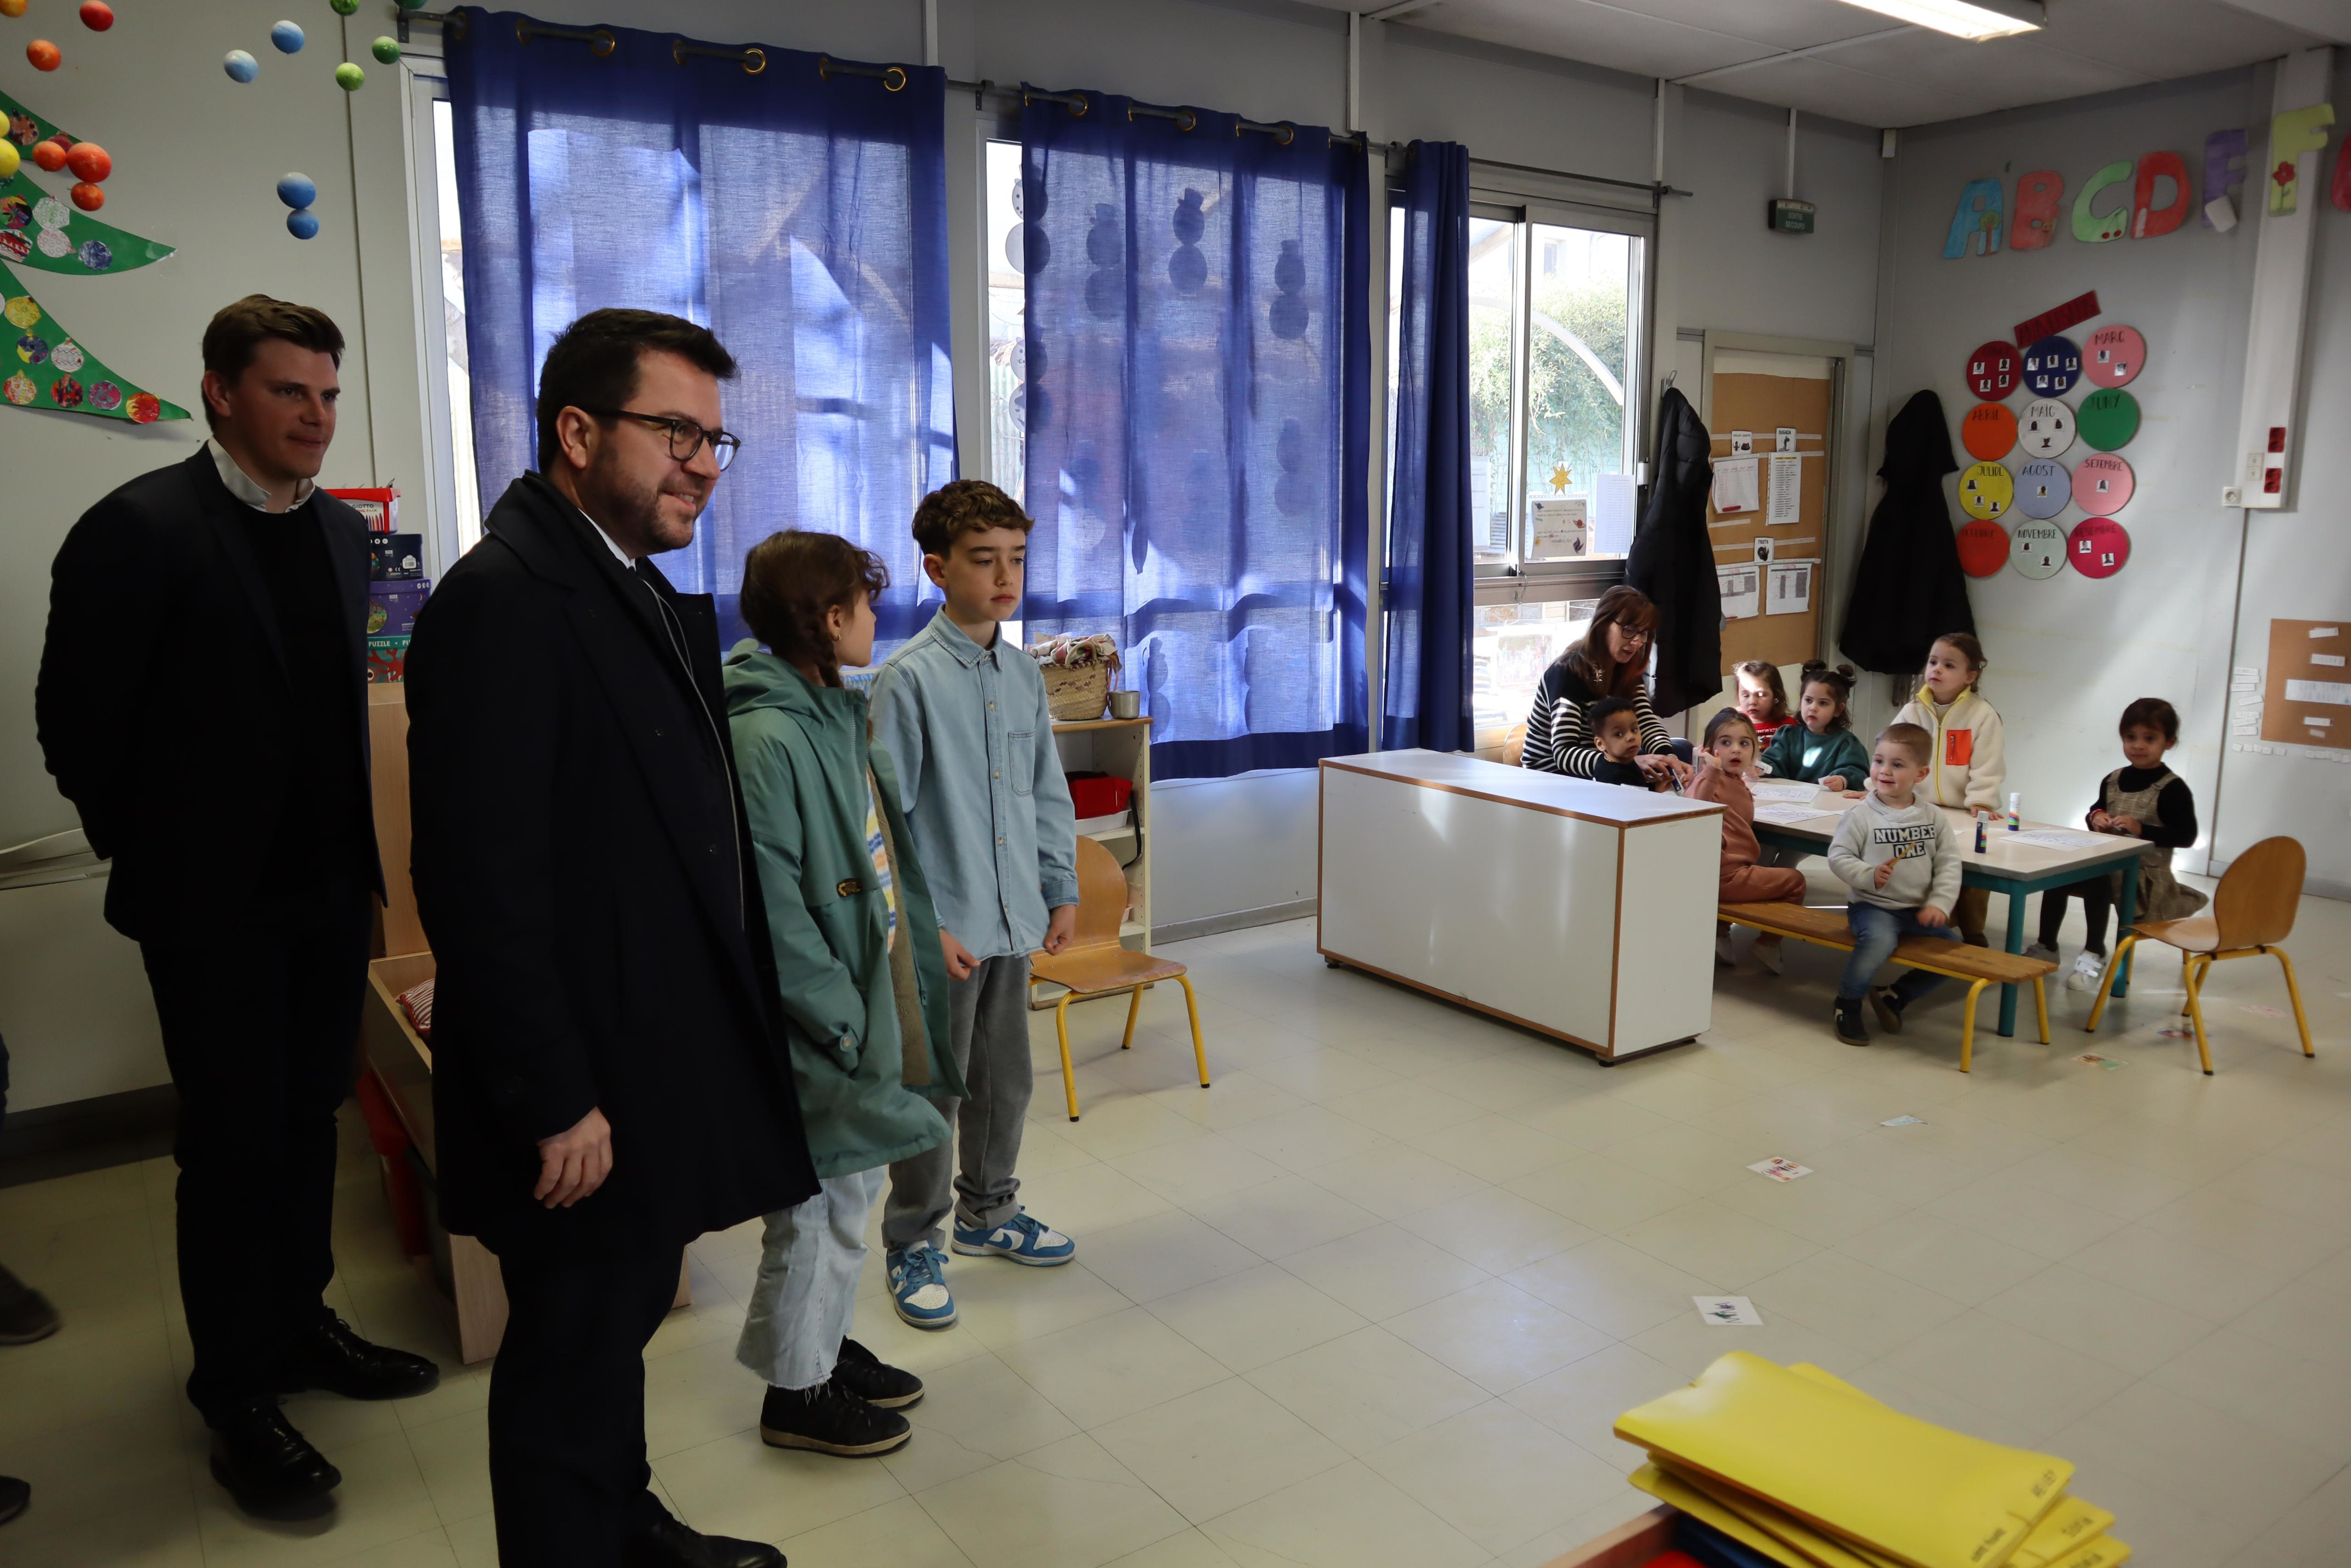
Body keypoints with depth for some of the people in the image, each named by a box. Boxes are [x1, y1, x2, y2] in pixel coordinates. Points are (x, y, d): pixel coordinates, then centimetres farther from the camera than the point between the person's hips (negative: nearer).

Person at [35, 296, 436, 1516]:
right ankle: (238, 1393, 20)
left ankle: (299, 1323, 34)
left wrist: (356, 844, 13)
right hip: (214, 902, -6)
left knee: (308, 1118, 16)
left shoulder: (342, 532, 8)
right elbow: (78, 718, -11)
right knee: (233, 1141, 4)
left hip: (331, 886, 6)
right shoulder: (140, 528, -14)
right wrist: (149, 852, -2)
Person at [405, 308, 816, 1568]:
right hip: (581, 1096, -9)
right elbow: (483, 886, -24)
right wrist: (556, 1103, -20)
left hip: (657, 1063, 9)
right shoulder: (503, 600, -21)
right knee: (572, 1357, 10)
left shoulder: (642, 592, 10)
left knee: (621, 1320, 25)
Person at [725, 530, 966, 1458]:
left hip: (869, 1003, 10)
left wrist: (930, 932, 15)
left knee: (852, 1185, 21)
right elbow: (771, 906, -25)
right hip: (817, 1028, -9)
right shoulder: (766, 738, -23)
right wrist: (838, 1016, -21)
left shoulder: (840, 714, 8)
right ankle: (796, 1393, 24)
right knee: (819, 1204, 5)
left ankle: (826, 1346, 39)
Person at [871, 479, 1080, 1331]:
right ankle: (913, 1243, 22)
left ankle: (988, 1211, 38)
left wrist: (1061, 890, 12)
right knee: (931, 1092, 5)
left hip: (1012, 920, 6)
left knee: (1005, 1081, 18)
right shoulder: (910, 678, -13)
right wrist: (924, 926, -16)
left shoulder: (1024, 674, 7)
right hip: (943, 928, -6)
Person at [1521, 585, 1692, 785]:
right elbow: (1564, 754, -32)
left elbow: (1647, 723, -9)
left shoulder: (1627, 671, 2)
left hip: (1599, 768, 8)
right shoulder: (1568, 673, -23)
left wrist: (1669, 758, -32)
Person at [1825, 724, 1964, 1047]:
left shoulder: (1933, 817, 3)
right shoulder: (1861, 816, -7)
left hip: (1919, 911, 5)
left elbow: (1948, 863, 4)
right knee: (1880, 940, -33)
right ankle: (1847, 1003, -10)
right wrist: (1869, 875, -23)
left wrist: (1939, 903, -8)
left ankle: (1894, 996, 17)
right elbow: (1838, 856, -7)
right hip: (1873, 906, -5)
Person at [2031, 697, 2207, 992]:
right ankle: (2047, 947, 2)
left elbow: (2186, 836, -14)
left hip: (2147, 874, -6)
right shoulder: (2112, 781, 8)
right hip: (2108, 864, 7)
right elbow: (2096, 811, 22)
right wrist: (2095, 818, -2)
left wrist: (2141, 829, -24)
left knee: (2096, 880, -32)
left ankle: (2095, 954, -17)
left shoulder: (2172, 788, -10)